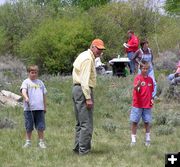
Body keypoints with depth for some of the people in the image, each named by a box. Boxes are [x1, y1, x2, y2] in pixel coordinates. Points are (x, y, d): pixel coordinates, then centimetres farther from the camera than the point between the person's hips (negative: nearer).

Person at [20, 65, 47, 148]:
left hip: (39, 108, 3)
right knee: (29, 127, 4)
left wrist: (45, 107, 19)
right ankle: (28, 141, 15)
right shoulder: (26, 82, 2)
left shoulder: (40, 82, 16)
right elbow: (23, 90, -17)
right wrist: (26, 97, -38)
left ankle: (41, 142, 10)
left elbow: (44, 94, 21)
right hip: (29, 108, -3)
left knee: (40, 126, 2)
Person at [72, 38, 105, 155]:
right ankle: (83, 150, -11)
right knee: (87, 123, -10)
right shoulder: (88, 58, -12)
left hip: (76, 89, 11)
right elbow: (85, 79, -19)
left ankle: (77, 148, 18)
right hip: (84, 90, -11)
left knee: (80, 122, 15)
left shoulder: (83, 55, 20)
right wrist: (88, 98, -22)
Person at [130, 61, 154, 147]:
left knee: (147, 122, 8)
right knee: (134, 122, 0)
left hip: (147, 105, 4)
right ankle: (133, 140, 10)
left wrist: (151, 99, 2)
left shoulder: (150, 79, 7)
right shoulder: (138, 78, -8)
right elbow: (135, 88, -24)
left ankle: (148, 139, 20)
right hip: (137, 104, -4)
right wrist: (137, 85, -45)